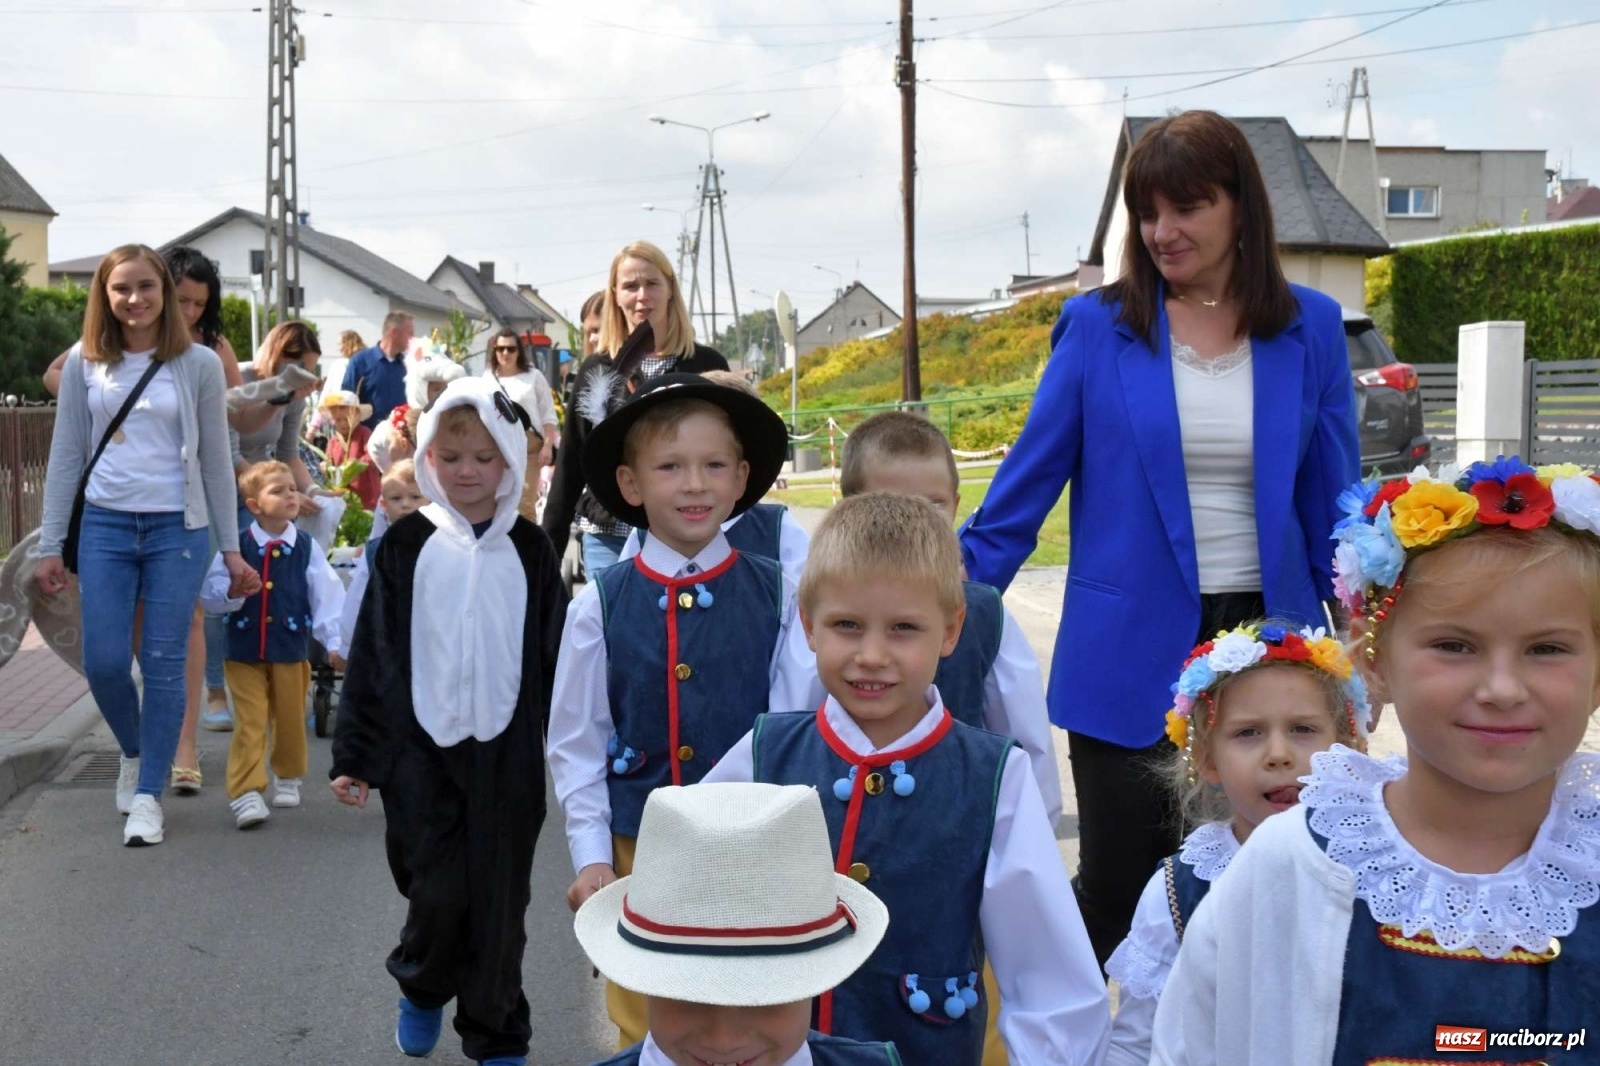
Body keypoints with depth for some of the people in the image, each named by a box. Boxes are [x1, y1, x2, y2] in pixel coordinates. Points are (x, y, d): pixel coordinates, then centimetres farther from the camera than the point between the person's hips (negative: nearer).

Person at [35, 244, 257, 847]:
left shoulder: (199, 364, -1)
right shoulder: (84, 362, 3)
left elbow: (215, 460, 3)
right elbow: (66, 455, 7)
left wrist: (231, 548, 2)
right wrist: (50, 545, 4)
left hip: (177, 528, -1)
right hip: (104, 525, 2)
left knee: (164, 664, 0)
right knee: (104, 661, 0)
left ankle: (149, 795, 10)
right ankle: (133, 752, 31)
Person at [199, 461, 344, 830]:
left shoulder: (307, 548, -2)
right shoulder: (236, 547, -4)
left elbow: (327, 596, -1)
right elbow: (209, 595, -2)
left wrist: (335, 641, -6)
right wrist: (233, 591, -22)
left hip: (291, 650, 1)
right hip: (245, 651, -1)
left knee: (290, 720, 14)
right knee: (250, 722, -5)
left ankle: (287, 778, 35)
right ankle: (246, 793, -5)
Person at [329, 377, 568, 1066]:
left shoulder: (529, 550, 4)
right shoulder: (407, 545, 1)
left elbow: (554, 653, 6)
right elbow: (372, 655, 2)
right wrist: (354, 755, 0)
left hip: (506, 752, 1)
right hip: (421, 750, -1)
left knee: (497, 902, 6)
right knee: (438, 893, -2)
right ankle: (422, 989, 29)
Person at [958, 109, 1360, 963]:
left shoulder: (1309, 329, 3)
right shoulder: (1097, 326, -2)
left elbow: (1332, 504, 7)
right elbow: (1024, 487, -1)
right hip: (1130, 651, -2)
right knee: (1119, 889, 7)